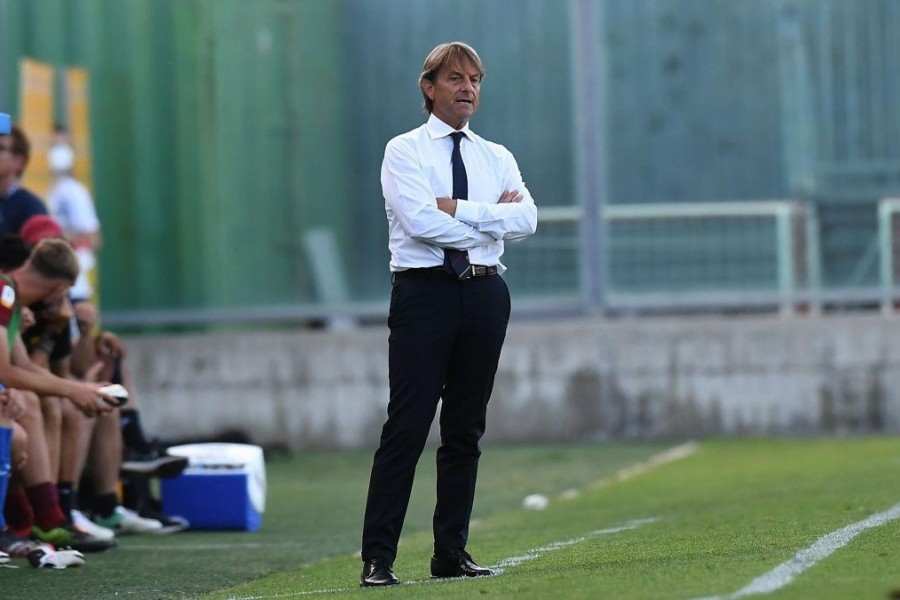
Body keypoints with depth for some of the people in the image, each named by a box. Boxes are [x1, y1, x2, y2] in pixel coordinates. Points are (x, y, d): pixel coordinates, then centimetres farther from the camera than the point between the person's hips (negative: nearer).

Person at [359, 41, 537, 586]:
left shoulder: (497, 158, 14)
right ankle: (378, 558, -10)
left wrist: (459, 209, -12)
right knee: (408, 425, -10)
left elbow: (526, 219, -3)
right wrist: (490, 220, -7)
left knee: (467, 428, 7)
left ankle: (452, 552, 13)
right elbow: (419, 220, -15)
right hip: (424, 292, -5)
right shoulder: (405, 152, 1)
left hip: (485, 295, 5)